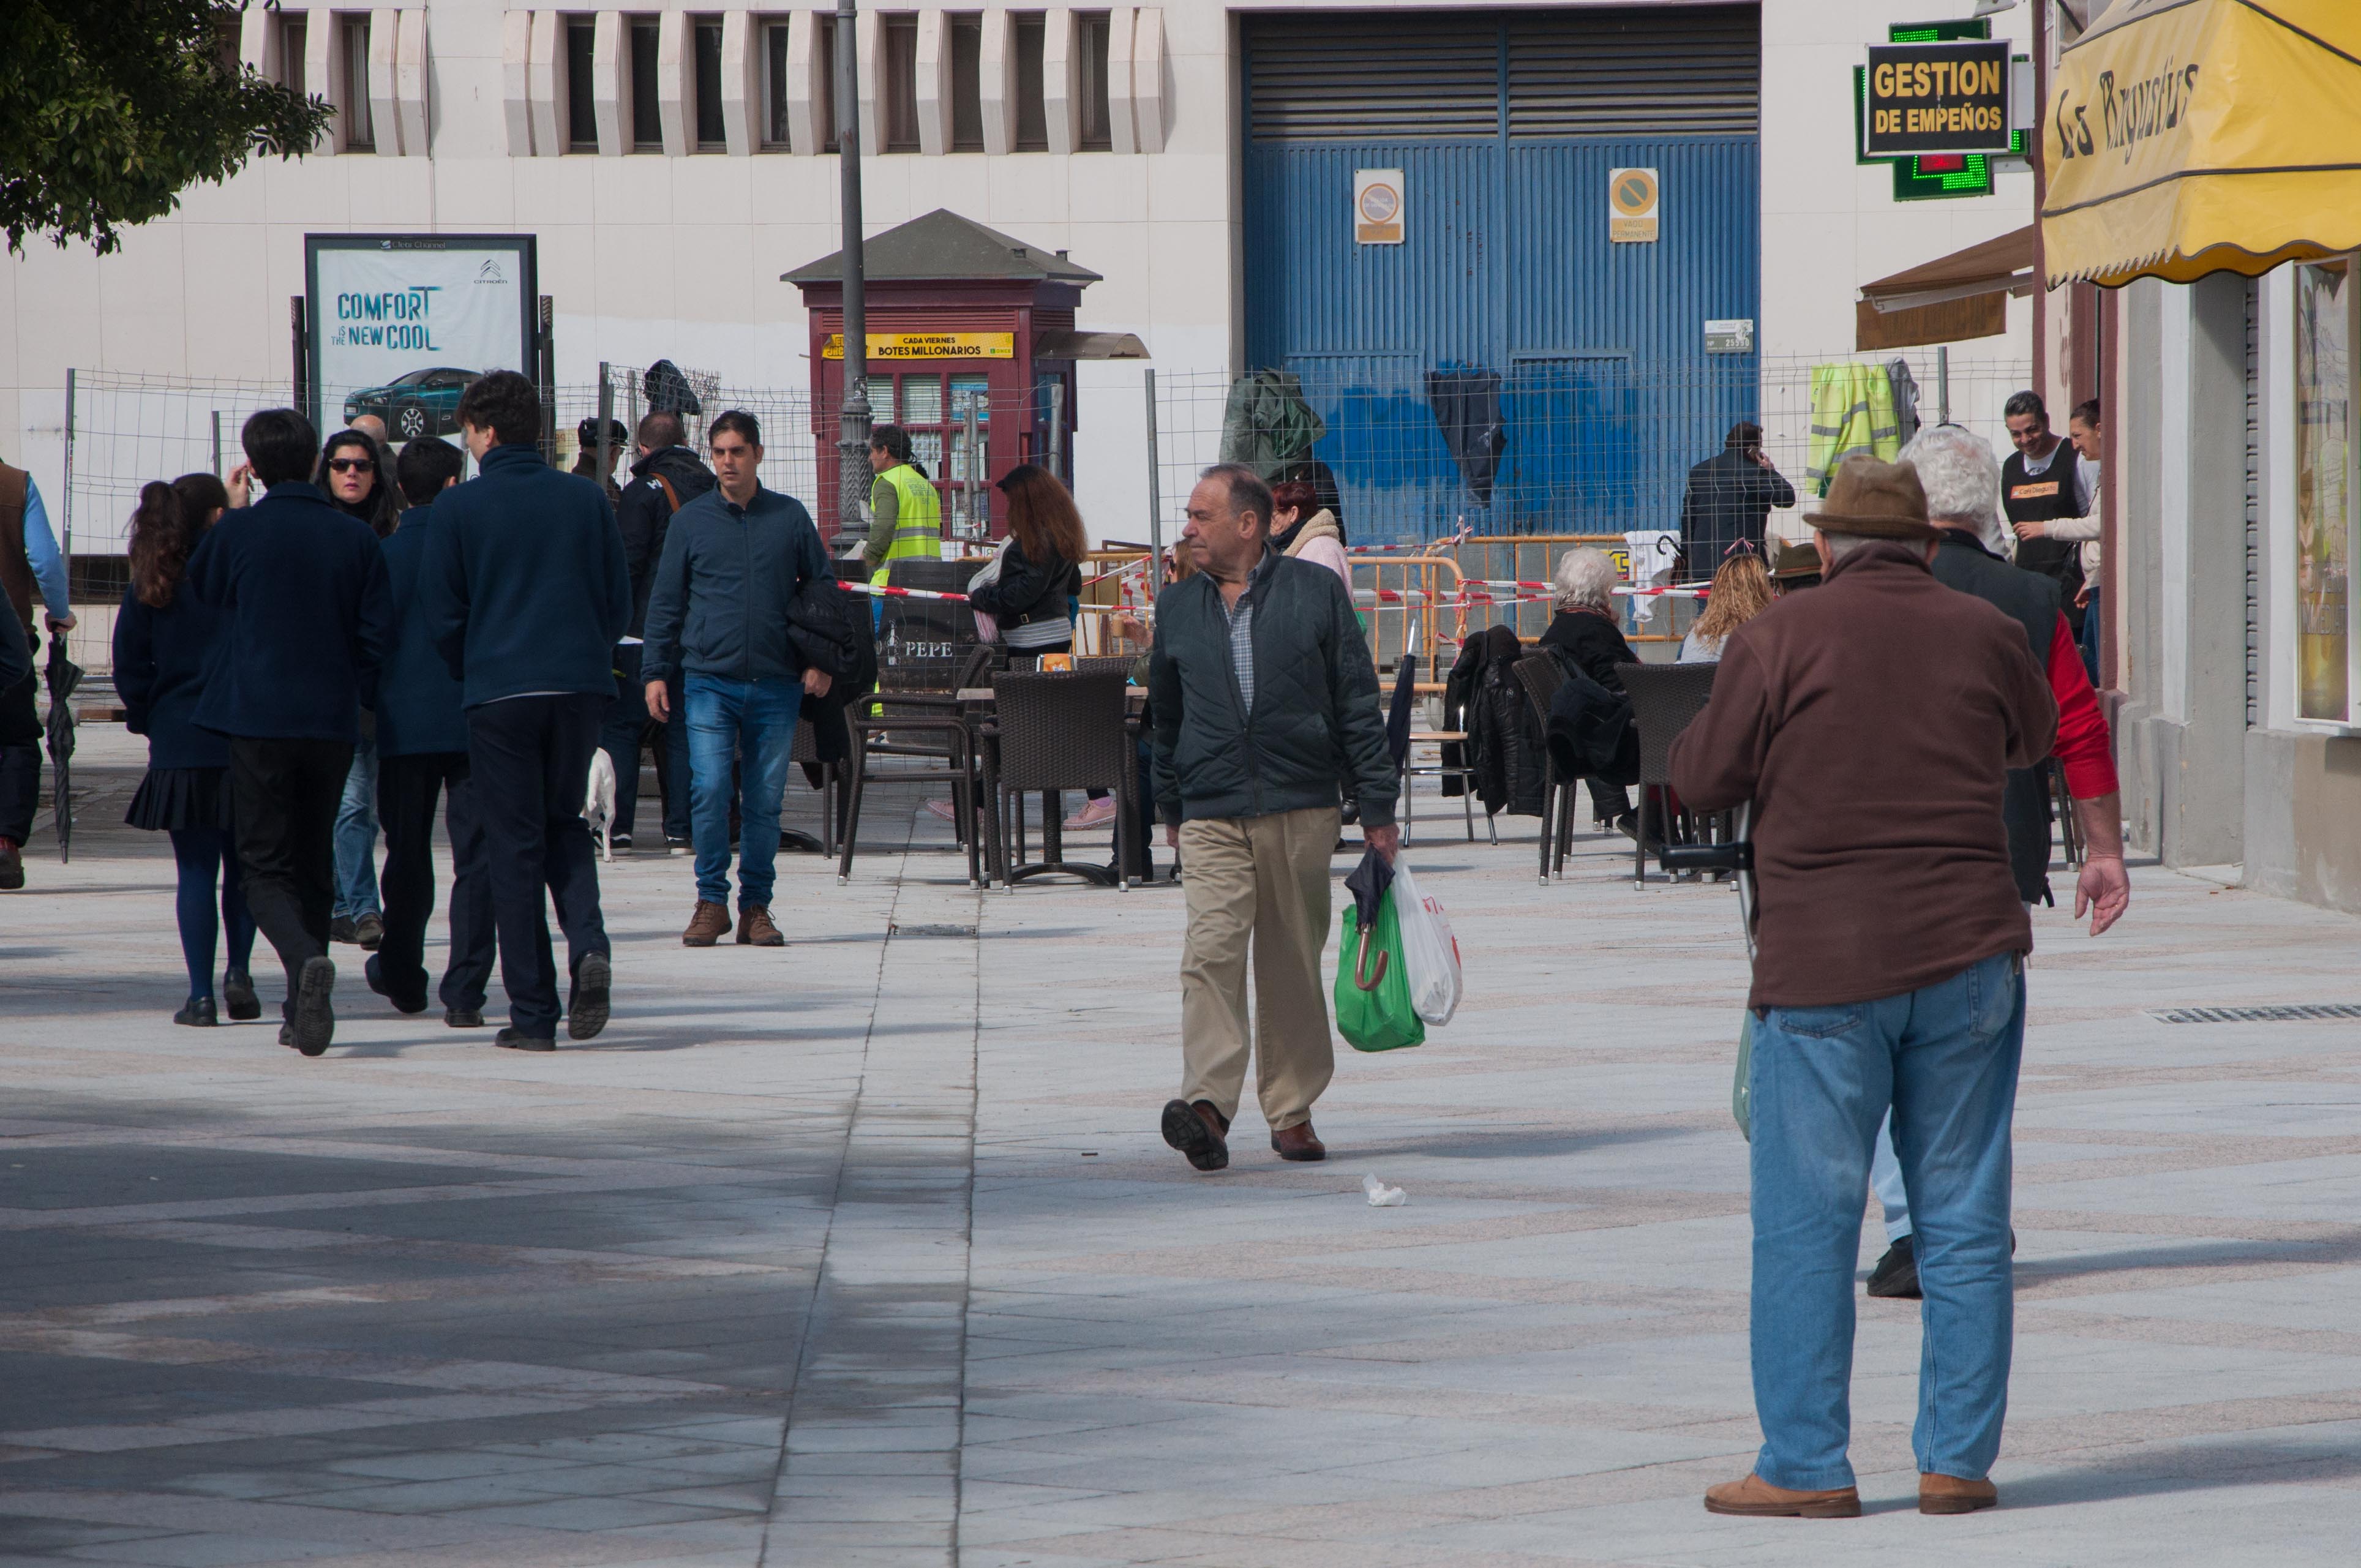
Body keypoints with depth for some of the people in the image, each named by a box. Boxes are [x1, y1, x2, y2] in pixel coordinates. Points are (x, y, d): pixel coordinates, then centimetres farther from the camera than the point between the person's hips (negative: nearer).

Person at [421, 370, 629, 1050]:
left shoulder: (458, 508, -5)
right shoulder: (586, 499, 4)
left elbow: (442, 612, -2)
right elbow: (619, 601, 7)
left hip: (499, 692, -3)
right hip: (582, 686, 3)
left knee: (515, 846, 3)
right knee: (565, 823, 20)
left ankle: (533, 1013, 1)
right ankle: (588, 946, -8)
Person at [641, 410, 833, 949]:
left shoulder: (790, 517, 8)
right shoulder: (692, 520, 6)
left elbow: (824, 588, 13)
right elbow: (665, 601, 10)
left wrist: (820, 661, 3)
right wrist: (656, 672, 4)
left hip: (777, 684, 1)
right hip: (709, 679, -1)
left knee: (765, 800, 3)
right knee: (709, 790, -13)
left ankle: (756, 906, 11)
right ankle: (711, 900, -3)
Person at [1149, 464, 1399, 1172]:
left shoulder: (1316, 592, 3)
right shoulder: (1178, 607, 12)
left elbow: (1358, 705, 4)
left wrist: (1378, 808, 1)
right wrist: (1171, 808, 24)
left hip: (1304, 812, -1)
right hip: (1212, 815, 1)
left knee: (1294, 966, 5)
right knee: (1211, 952, -16)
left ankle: (1292, 1111, 15)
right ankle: (1207, 1104, -27)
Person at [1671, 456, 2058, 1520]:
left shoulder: (1778, 640, -5)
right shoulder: (1986, 638, 5)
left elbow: (1705, 780, 2)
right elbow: (2034, 739, 25)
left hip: (1822, 966, -3)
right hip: (1967, 961, 3)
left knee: (1806, 1223, 3)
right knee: (1964, 1222, 7)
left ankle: (1806, 1467, 1)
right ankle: (1957, 1461, 7)